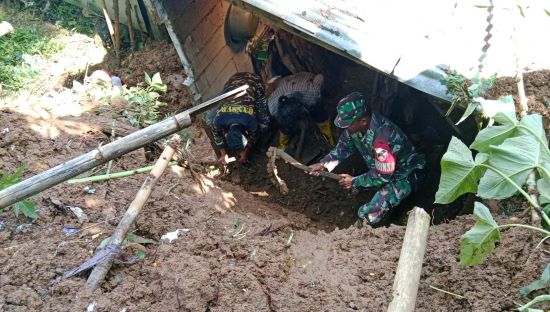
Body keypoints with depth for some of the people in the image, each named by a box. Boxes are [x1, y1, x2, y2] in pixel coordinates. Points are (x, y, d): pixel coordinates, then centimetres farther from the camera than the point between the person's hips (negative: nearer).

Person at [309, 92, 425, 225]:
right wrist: (324, 163, -10)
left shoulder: (382, 138, -38)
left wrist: (354, 181, -16)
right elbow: (344, 147, 4)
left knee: (369, 215, -21)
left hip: (403, 175, -8)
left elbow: (382, 176, -28)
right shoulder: (356, 125, -15)